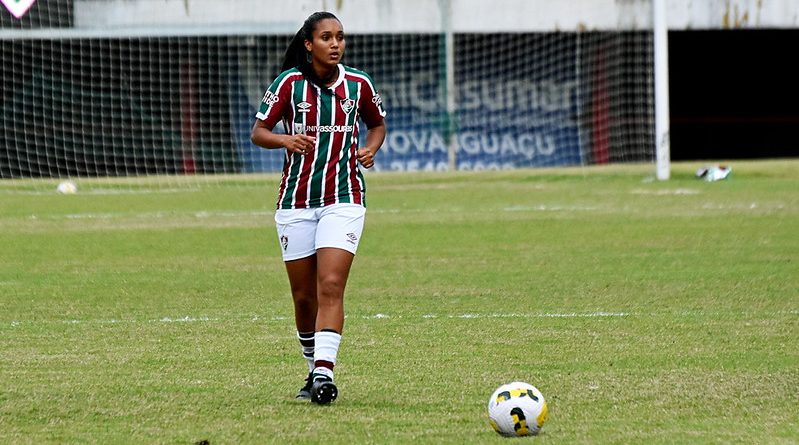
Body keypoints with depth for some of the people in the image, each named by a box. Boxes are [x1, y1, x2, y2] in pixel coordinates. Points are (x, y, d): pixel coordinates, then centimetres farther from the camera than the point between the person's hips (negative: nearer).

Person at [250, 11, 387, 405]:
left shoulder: (358, 84, 2)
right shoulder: (289, 83, -3)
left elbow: (377, 124, 20)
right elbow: (258, 132, -2)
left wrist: (371, 148, -2)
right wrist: (286, 140, -23)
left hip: (344, 199, -1)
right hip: (296, 202, 1)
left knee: (330, 286, -17)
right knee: (303, 295, 6)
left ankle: (324, 372, -23)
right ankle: (315, 367, 24)